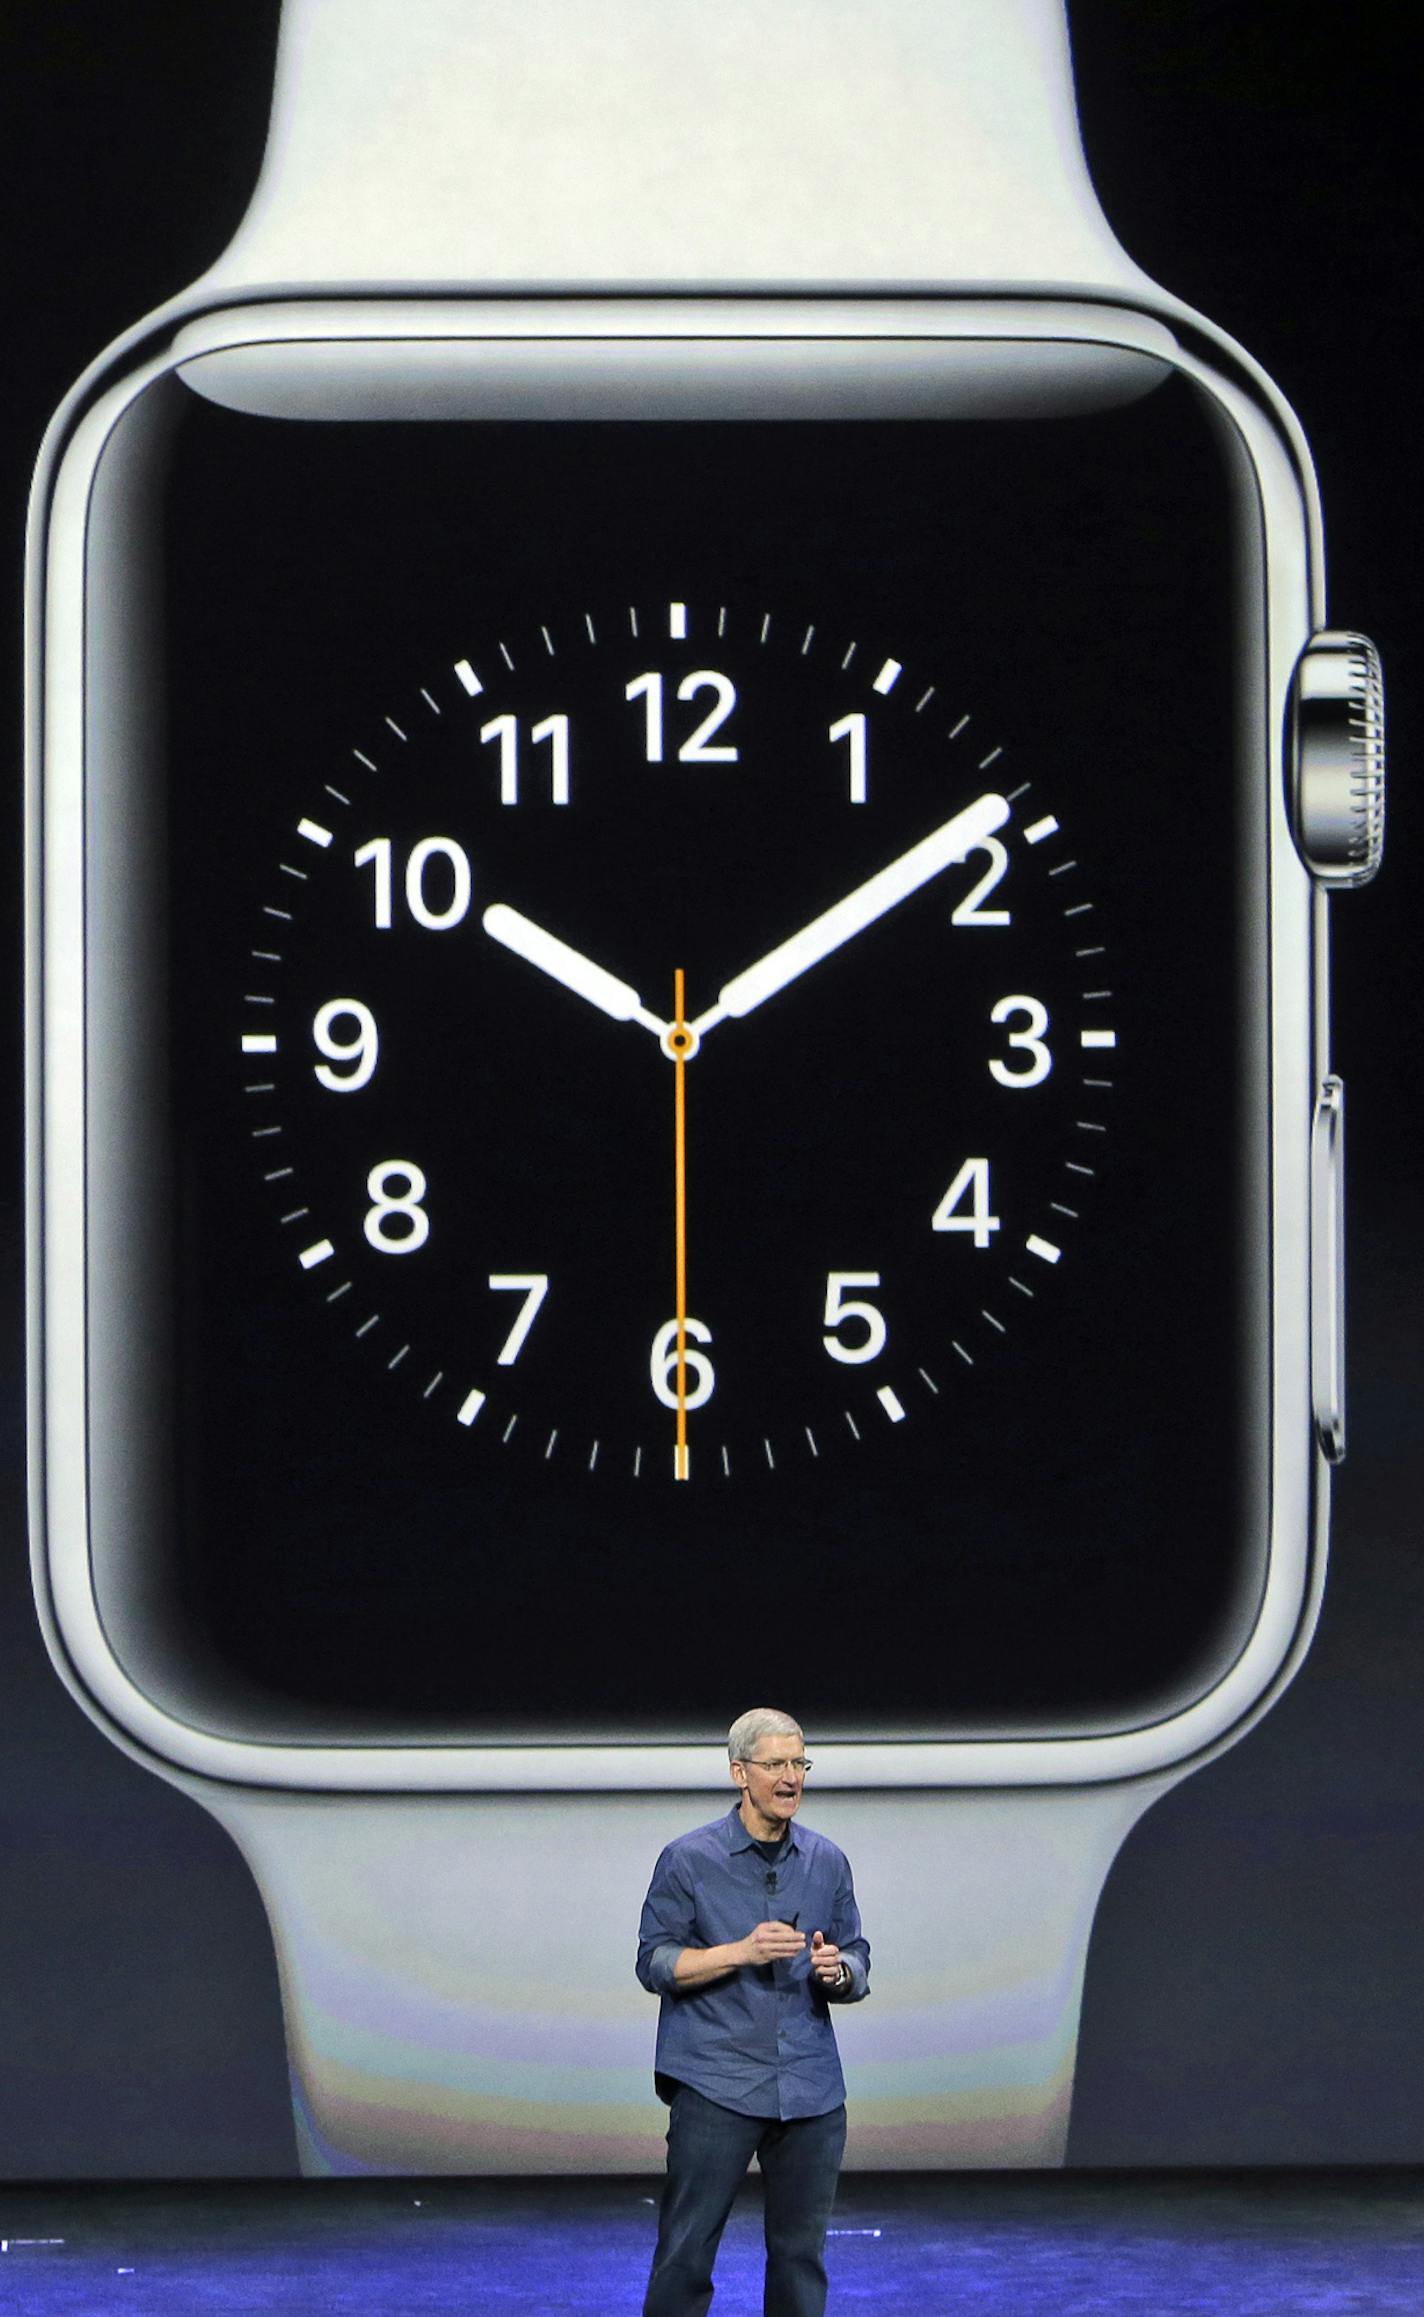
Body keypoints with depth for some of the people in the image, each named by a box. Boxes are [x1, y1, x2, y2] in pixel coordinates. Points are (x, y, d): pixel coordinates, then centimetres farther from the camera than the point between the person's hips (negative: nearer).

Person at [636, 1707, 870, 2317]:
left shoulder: (827, 1863, 10)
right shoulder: (689, 1860, -1)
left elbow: (857, 1964, 15)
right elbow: (654, 1963, -3)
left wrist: (836, 1971, -10)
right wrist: (743, 1952, -16)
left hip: (811, 2089, 4)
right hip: (716, 2083, -4)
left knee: (800, 2253, 7)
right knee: (686, 2248, -5)